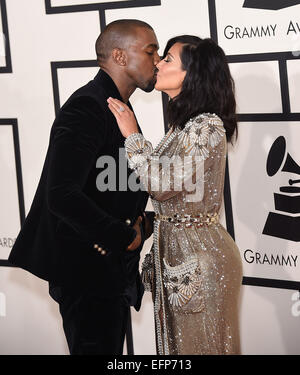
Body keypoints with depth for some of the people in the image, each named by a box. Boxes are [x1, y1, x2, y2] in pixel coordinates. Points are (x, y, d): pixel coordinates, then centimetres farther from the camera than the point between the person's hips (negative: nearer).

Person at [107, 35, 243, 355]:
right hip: (173, 249, 9)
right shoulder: (183, 125, 10)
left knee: (199, 343, 3)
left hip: (198, 256, -9)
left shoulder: (207, 127, -19)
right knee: (175, 343, 16)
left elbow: (163, 184, -22)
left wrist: (132, 136, -16)